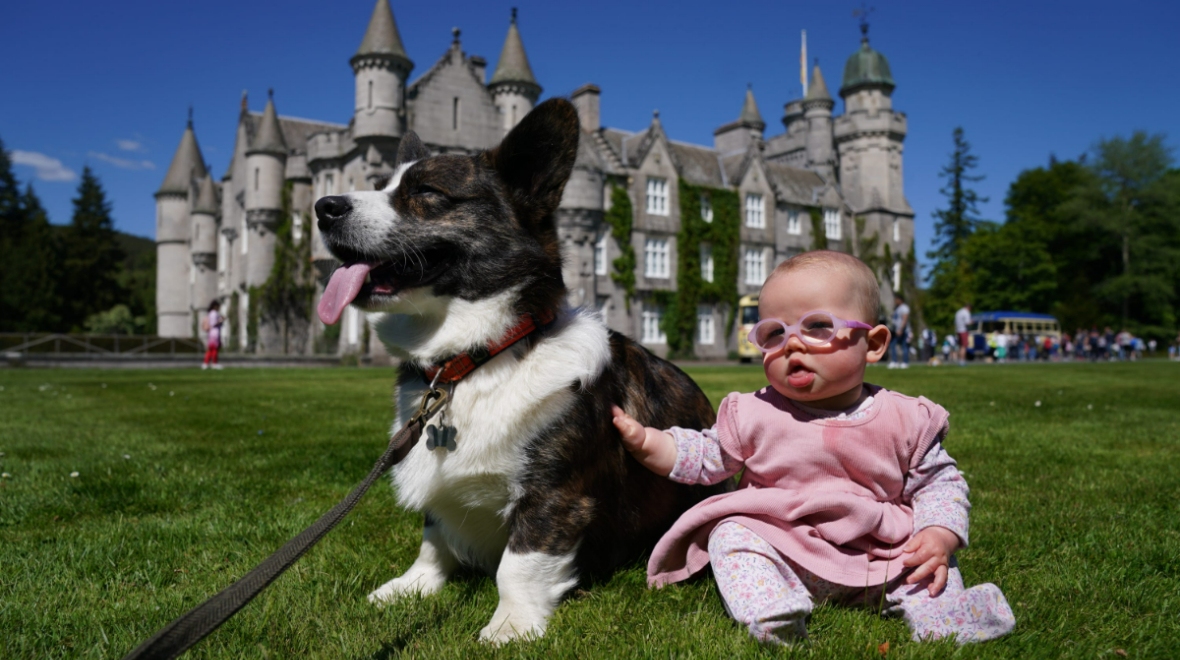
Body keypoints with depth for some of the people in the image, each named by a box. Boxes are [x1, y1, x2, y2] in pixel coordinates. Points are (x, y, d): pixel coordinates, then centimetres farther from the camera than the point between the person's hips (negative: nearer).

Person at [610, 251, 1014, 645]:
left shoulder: (905, 419, -3)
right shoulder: (754, 415, -3)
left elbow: (939, 481, 5)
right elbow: (706, 457, 7)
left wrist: (940, 536, -13)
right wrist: (644, 441, -5)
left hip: (877, 558, 1)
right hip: (780, 553, -1)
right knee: (730, 535, -23)